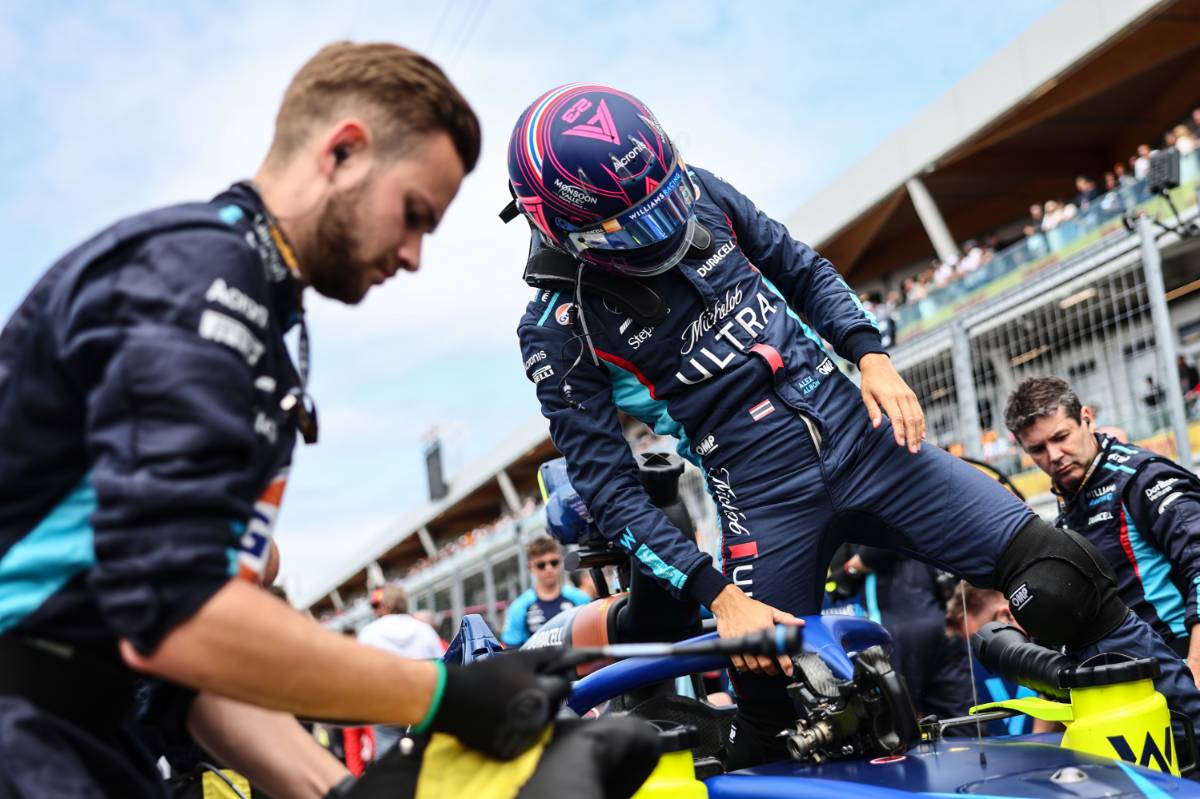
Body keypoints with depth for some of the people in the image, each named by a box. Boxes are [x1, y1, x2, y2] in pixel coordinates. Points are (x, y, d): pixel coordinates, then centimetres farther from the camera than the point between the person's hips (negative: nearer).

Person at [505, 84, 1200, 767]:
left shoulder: (697, 193, 1)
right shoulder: (560, 329, -11)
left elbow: (807, 272, 14)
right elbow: (611, 489, -11)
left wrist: (872, 357, -2)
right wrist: (719, 597, -17)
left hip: (863, 433, 4)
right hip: (764, 501, -3)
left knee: (1059, 575, -3)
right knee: (772, 716, 2)